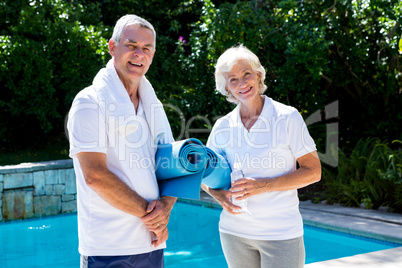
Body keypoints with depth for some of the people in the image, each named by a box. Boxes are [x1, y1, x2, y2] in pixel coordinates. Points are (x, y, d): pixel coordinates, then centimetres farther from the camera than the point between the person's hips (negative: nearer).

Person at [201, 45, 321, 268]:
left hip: (281, 233, -3)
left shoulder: (287, 118, -6)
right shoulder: (223, 126, 3)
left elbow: (313, 171, -7)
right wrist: (219, 195, -10)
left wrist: (263, 185, -18)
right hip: (234, 232, 3)